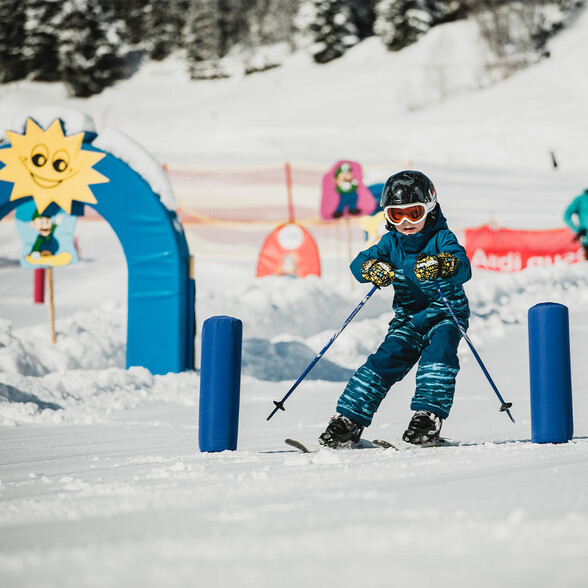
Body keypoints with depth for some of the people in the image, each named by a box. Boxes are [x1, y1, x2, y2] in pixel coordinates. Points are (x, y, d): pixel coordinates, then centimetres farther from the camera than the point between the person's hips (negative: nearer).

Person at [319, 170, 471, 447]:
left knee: (438, 352, -29)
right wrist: (372, 268, -31)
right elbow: (358, 263, -6)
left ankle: (429, 416, -29)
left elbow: (464, 269, -28)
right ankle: (349, 420, -10)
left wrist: (441, 265, -50)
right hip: (407, 316, 3)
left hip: (446, 313, -3)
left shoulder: (442, 238, -11)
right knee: (385, 360, -11)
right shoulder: (391, 242, 2)